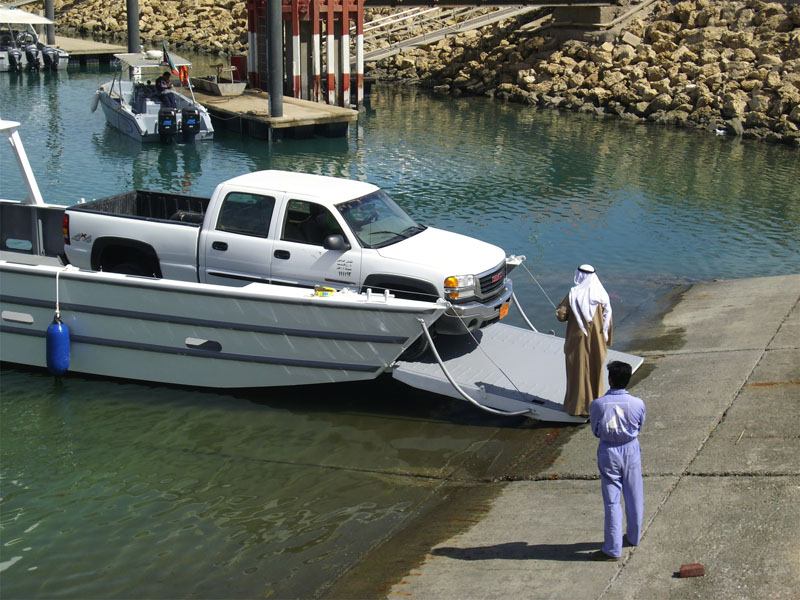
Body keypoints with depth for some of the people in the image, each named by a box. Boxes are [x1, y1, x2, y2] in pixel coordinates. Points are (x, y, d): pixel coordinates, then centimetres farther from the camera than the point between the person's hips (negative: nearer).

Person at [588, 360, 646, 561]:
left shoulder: (597, 405, -17)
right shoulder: (637, 404, -14)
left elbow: (595, 431, -3)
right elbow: (639, 427, 3)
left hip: (608, 452, -1)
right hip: (631, 450, 2)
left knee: (612, 501, 4)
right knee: (634, 497, 19)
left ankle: (613, 549, 8)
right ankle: (633, 537, 36)